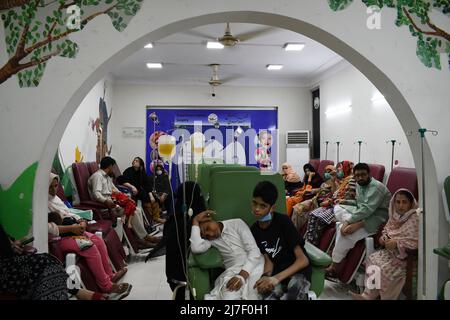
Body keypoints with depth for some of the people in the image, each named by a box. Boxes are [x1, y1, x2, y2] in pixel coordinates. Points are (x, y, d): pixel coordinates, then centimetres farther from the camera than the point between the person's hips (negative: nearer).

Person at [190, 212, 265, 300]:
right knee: (228, 297, -32)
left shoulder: (237, 223, 3)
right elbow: (196, 248, -11)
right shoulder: (209, 239, 12)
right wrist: (195, 221, -2)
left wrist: (242, 275, -22)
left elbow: (254, 250, -6)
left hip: (254, 266, -2)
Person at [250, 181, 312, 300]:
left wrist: (276, 278, -27)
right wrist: (266, 276, -21)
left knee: (296, 285, -40)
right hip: (276, 273, 4)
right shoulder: (254, 230, 5)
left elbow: (303, 260, -15)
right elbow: (268, 261, 3)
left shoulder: (283, 221, -12)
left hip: (298, 271, -4)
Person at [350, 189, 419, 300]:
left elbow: (415, 241, -21)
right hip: (391, 250, 7)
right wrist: (384, 237, 1)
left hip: (406, 255, -7)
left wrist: (396, 243, -27)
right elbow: (386, 230, 23)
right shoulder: (394, 216, 8)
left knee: (385, 268, -24)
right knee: (372, 258, -11)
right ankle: (368, 295, -11)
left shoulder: (415, 218, -15)